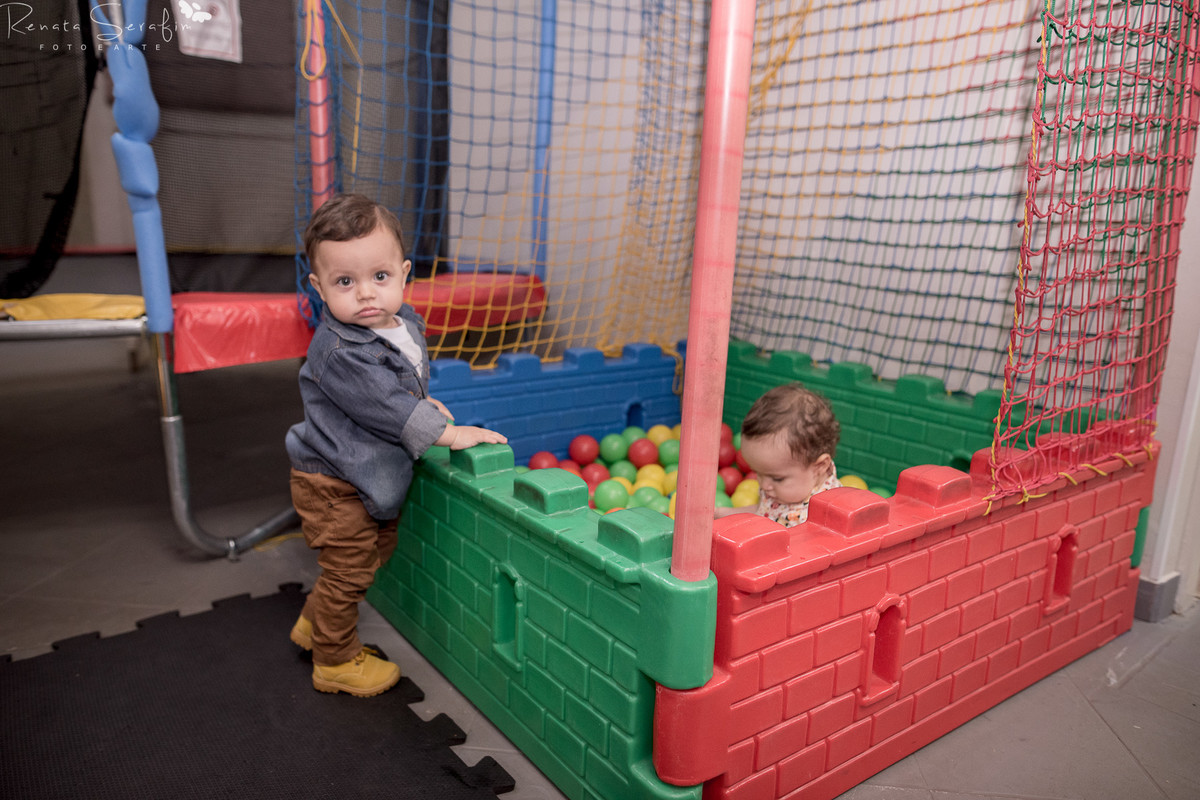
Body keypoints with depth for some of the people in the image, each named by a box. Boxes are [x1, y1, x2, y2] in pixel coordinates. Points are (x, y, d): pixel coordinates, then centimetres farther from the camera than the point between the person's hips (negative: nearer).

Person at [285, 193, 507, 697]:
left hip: (372, 475, 9)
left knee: (376, 550, 23)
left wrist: (420, 403, 7)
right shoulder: (340, 351, -29)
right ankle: (336, 662, 27)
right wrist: (447, 432, -27)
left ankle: (314, 623, 44)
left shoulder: (405, 322, -1)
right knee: (347, 569, 5)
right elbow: (383, 405, -30)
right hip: (334, 484, -9)